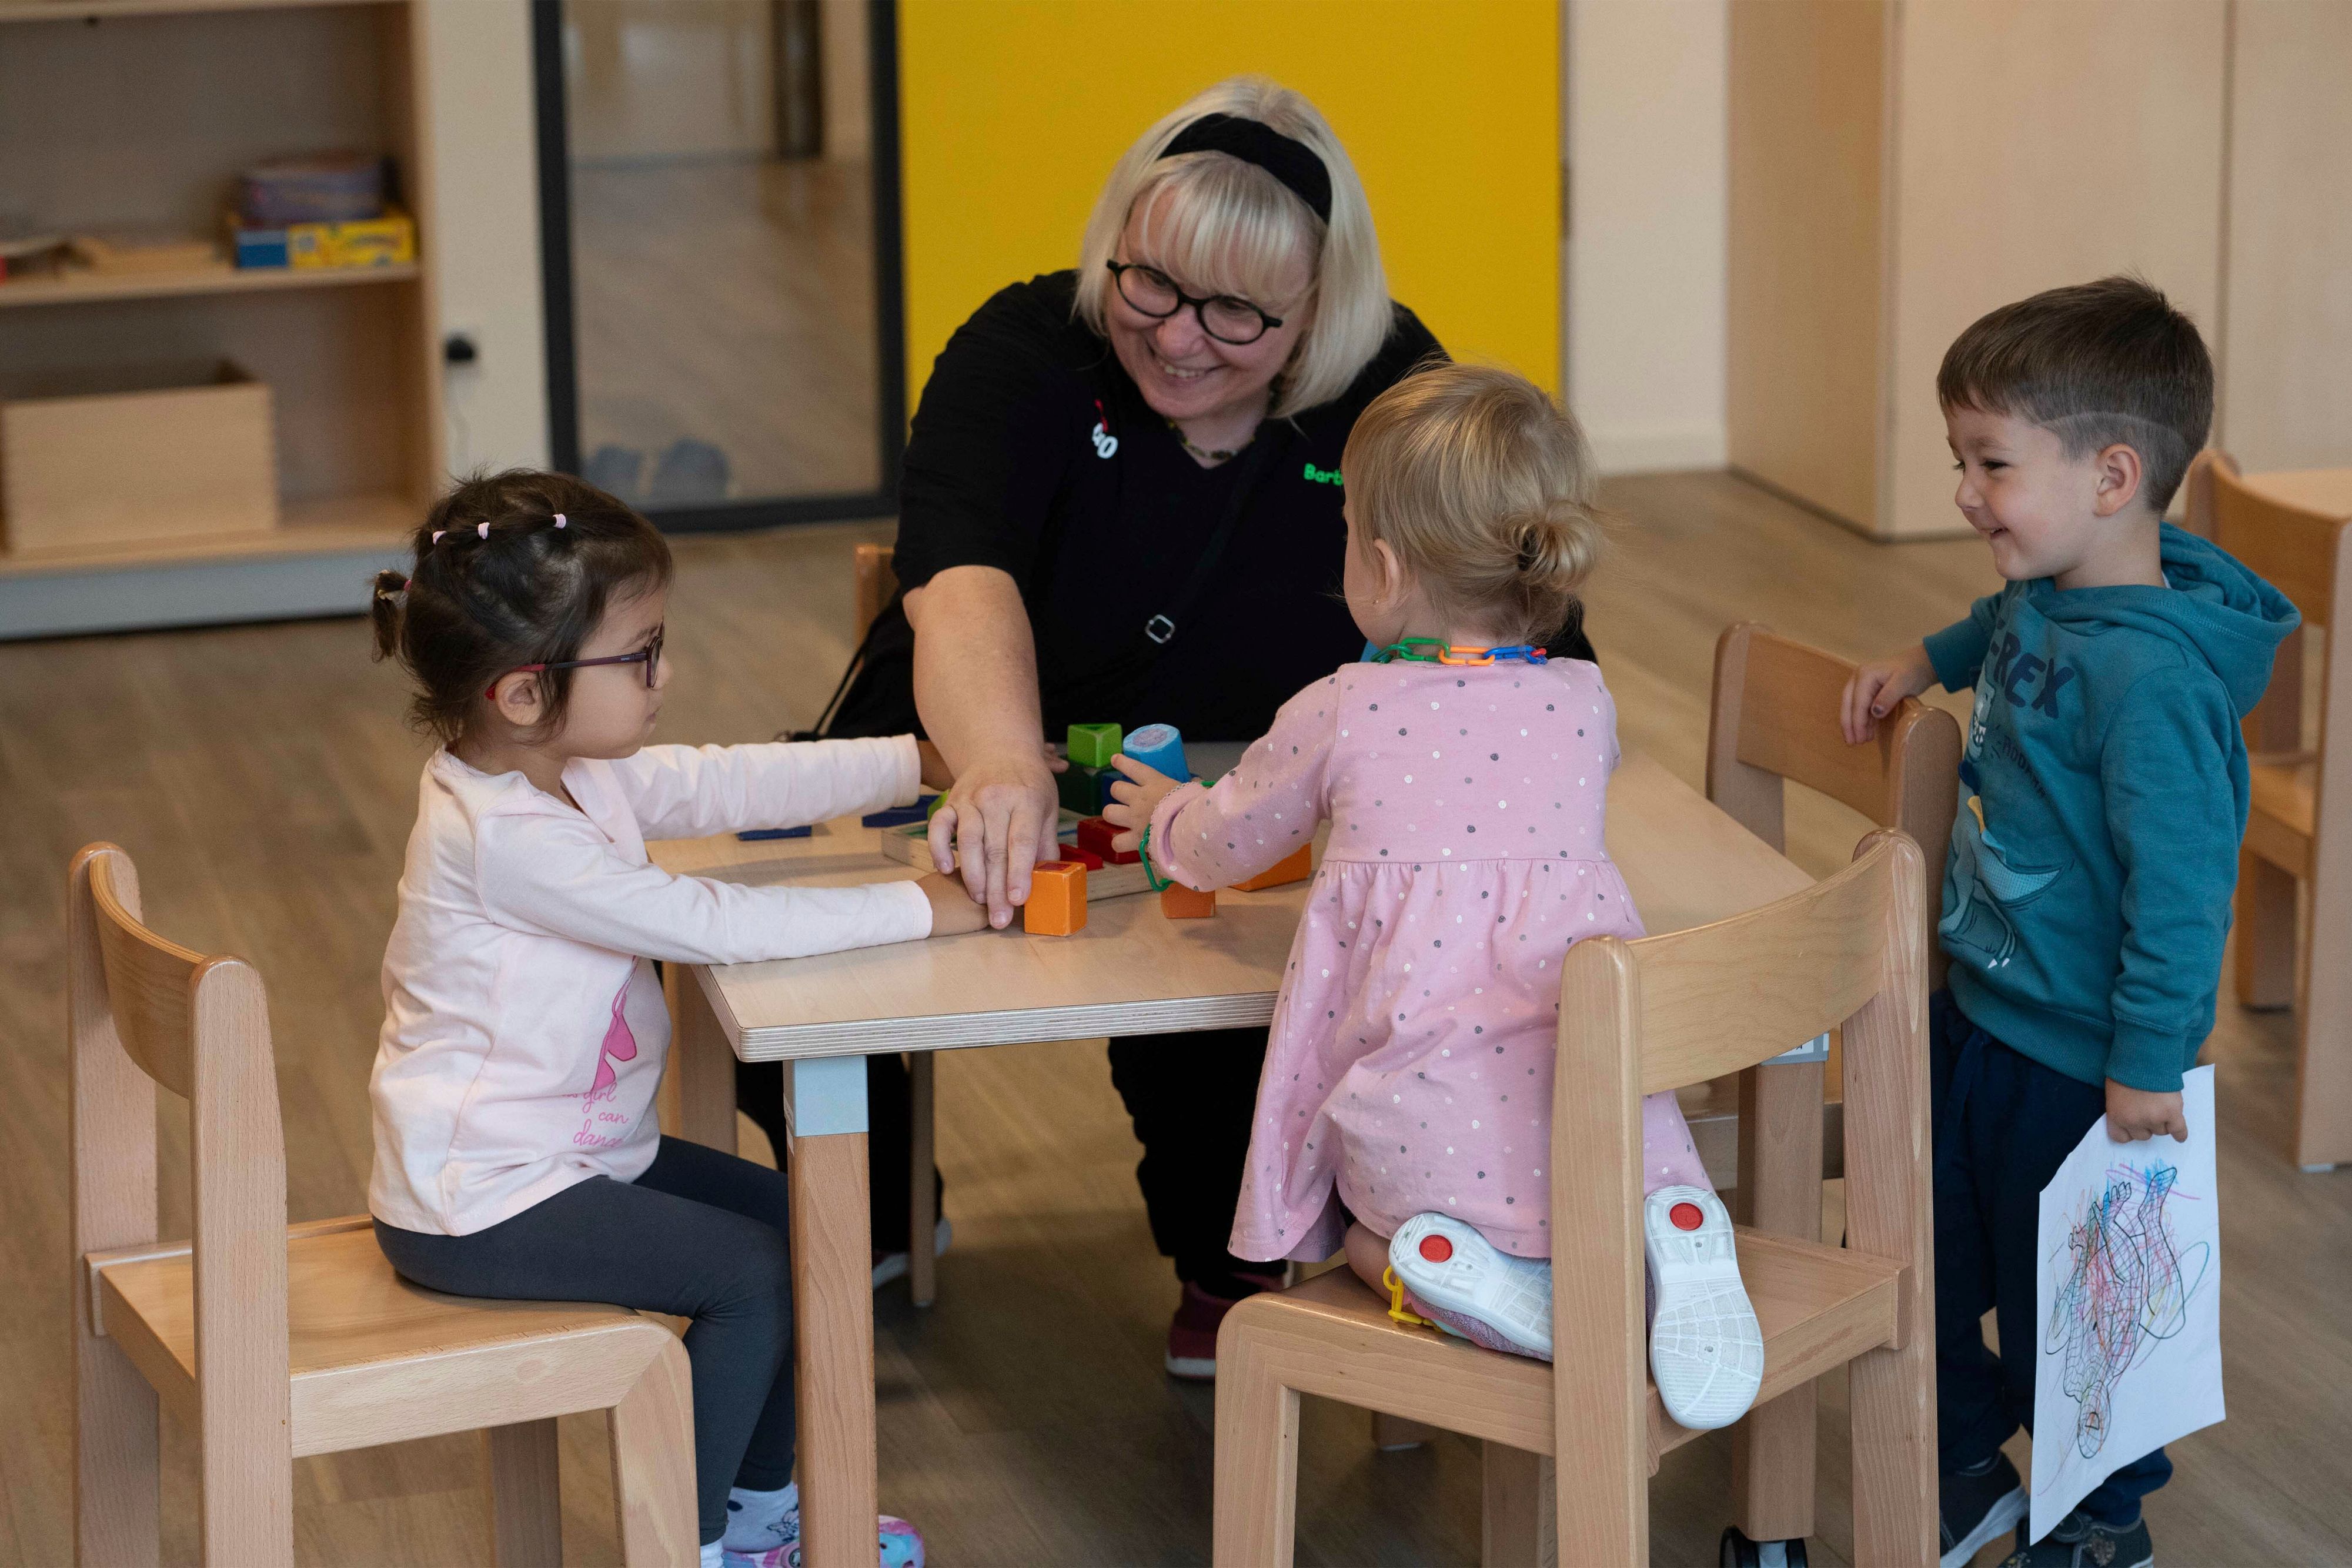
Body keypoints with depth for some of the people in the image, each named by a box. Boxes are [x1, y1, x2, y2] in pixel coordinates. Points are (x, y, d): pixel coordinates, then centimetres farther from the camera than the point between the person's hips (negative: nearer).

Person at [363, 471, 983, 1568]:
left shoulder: (581, 771, 2)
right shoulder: (507, 839, -29)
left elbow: (734, 783, 4)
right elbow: (711, 924, -29)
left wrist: (923, 763, -4)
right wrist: (914, 910, -23)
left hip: (575, 1148, 10)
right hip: (477, 1207, -10)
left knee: (793, 1218, 14)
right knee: (754, 1271, -11)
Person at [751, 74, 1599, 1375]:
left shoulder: (1390, 393, -8)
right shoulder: (1025, 352, -13)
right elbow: (964, 586, -32)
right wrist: (1001, 766, -54)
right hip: (988, 787, 1)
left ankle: (1225, 1267, 1)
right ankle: (868, 1219, 12)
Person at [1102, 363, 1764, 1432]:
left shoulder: (1338, 715, 0)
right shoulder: (1585, 703, 10)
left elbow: (1227, 844, 18)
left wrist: (1166, 814, 42)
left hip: (1422, 1133, -1)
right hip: (1601, 1114, 1)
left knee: (1357, 1231, 27)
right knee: (1635, 1167, 30)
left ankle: (1480, 1278, -9)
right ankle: (1670, 1239, -9)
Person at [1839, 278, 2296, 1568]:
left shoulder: (2149, 675, -30)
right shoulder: (2045, 600, -1)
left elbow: (2183, 881, -29)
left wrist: (2149, 1064, -26)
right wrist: (1925, 661, 15)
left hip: (2074, 1062, -9)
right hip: (1975, 1007, 9)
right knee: (1933, 1255, 20)